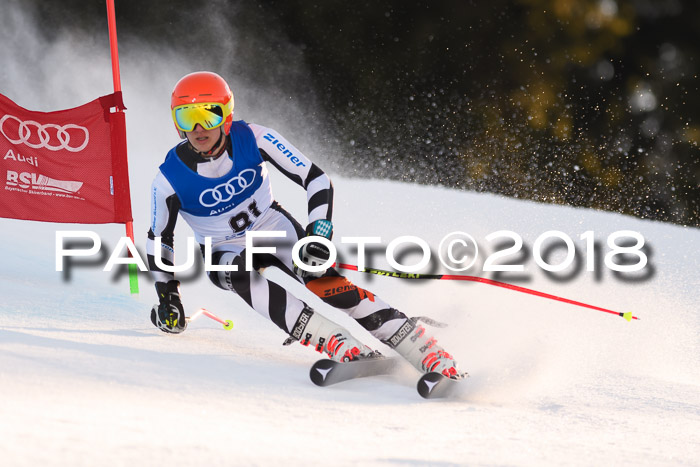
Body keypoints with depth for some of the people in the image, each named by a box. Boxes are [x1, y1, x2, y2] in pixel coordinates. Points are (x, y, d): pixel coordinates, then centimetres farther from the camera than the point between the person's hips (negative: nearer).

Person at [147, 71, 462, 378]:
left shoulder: (252, 139, -21)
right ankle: (341, 347, -42)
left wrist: (319, 234, -29)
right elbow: (159, 238, -3)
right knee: (240, 274, -36)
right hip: (225, 254, 0)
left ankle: (428, 354, -27)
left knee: (322, 279, -26)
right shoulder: (169, 180, -21)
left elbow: (315, 179, -17)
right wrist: (167, 295, -9)